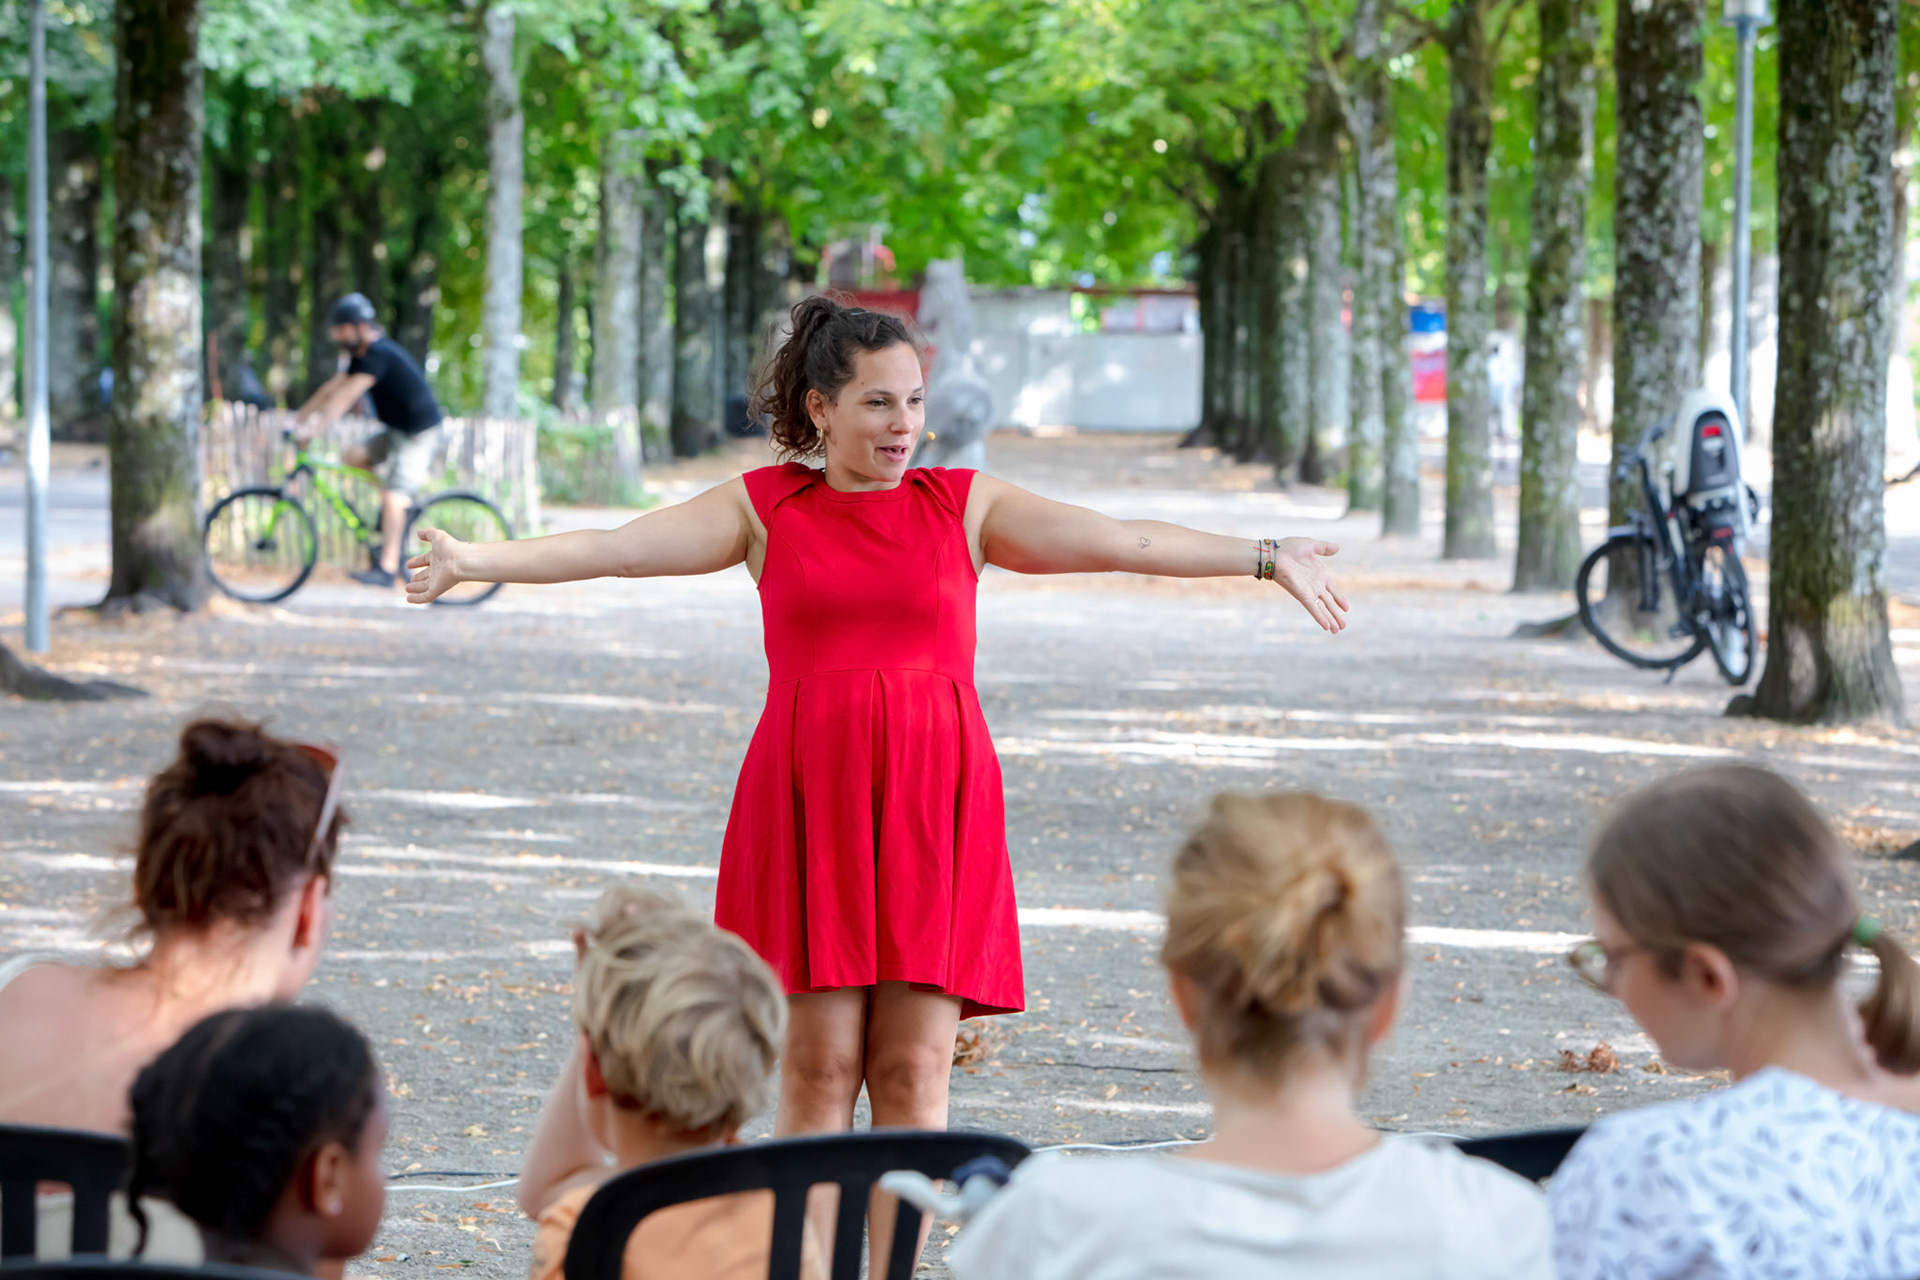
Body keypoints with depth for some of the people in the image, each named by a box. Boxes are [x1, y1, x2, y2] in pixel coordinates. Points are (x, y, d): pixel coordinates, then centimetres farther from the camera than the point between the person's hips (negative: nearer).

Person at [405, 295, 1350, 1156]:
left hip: (934, 801, 1)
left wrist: (1267, 558, -1)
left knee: (914, 1073, 0)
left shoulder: (965, 507, 10)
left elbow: (1122, 542, 5)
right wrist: (476, 562, -5)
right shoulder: (766, 508, 8)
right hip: (810, 800, -1)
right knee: (819, 1066, -2)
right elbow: (614, 548, 3)